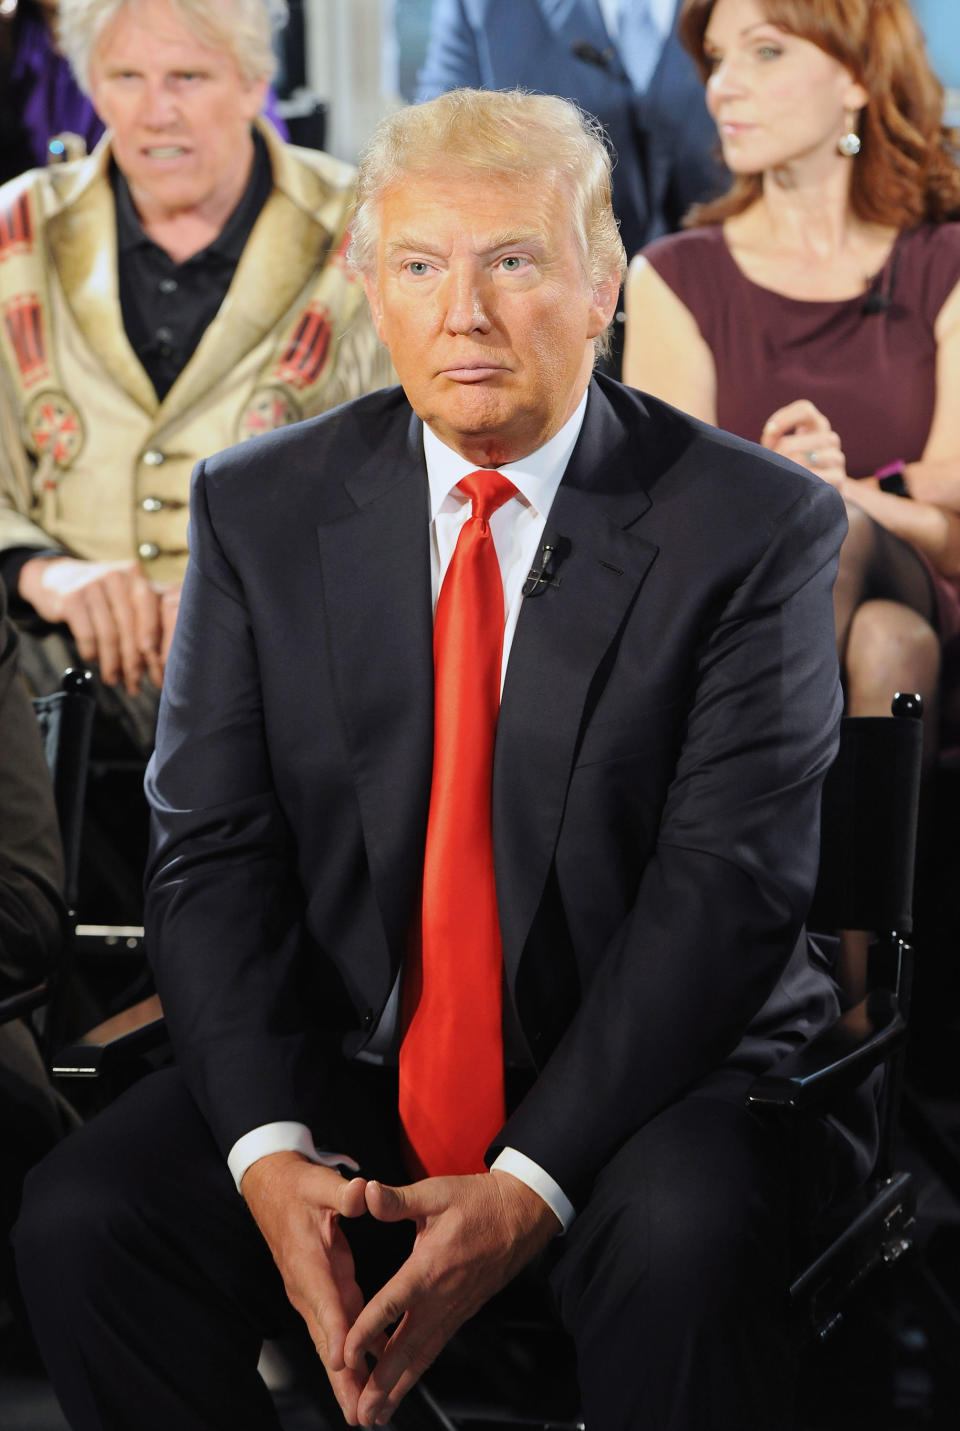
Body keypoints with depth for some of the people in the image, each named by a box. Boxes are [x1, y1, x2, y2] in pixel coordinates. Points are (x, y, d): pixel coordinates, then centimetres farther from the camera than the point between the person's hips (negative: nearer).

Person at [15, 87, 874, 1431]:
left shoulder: (760, 526, -6)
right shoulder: (259, 509, 4)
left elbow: (727, 890, -13)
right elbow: (213, 854, 0)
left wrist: (530, 1183, -23)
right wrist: (270, 1149, -17)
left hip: (649, 1075, -3)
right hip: (342, 1074, 3)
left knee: (680, 1241, -35)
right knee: (80, 1221, -21)